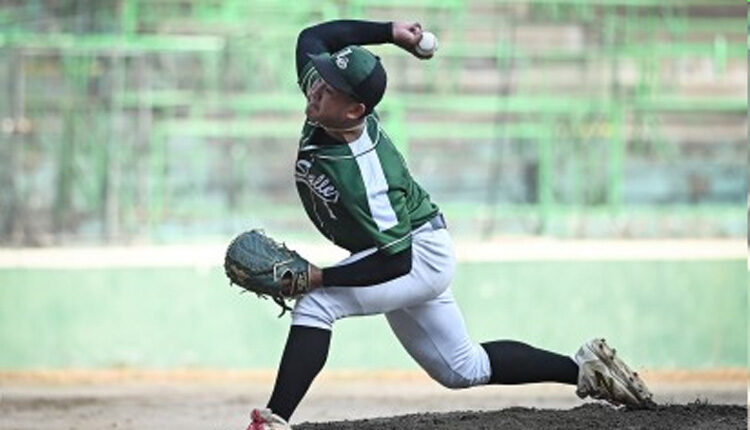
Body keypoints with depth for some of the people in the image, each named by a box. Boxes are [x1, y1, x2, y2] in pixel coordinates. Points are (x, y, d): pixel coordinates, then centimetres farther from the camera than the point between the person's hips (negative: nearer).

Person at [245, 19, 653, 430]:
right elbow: (312, 37, -1)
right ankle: (583, 368, 26)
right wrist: (389, 32, -7)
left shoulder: (362, 174, -36)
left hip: (420, 255, -10)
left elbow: (395, 259, -32)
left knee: (316, 304, -27)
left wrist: (320, 277, -36)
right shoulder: (325, 101, -16)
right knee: (464, 370, 19)